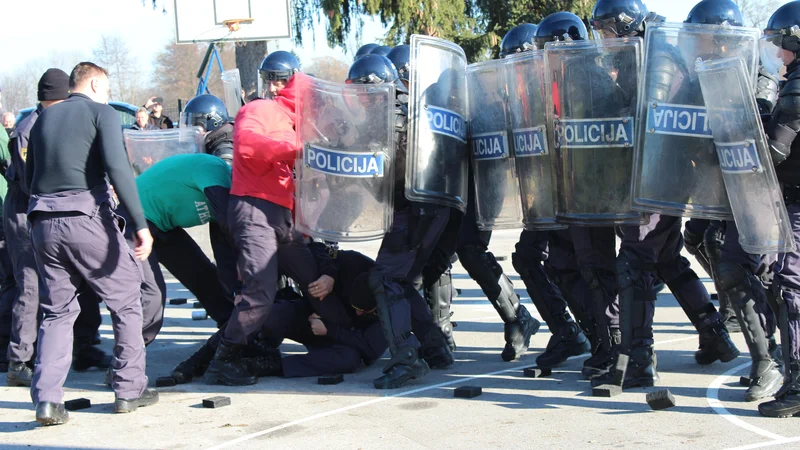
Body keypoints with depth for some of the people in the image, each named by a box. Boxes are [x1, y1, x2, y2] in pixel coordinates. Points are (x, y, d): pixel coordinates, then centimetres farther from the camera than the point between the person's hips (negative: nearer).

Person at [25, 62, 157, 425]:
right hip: (87, 219, -5)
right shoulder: (101, 113, 0)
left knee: (57, 311, 12)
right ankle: (129, 389, 13)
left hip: (43, 223, 5)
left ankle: (46, 398, -1)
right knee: (126, 300, 11)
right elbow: (117, 168, -14)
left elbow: (28, 177, 18)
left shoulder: (44, 118, 17)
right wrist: (140, 224, -19)